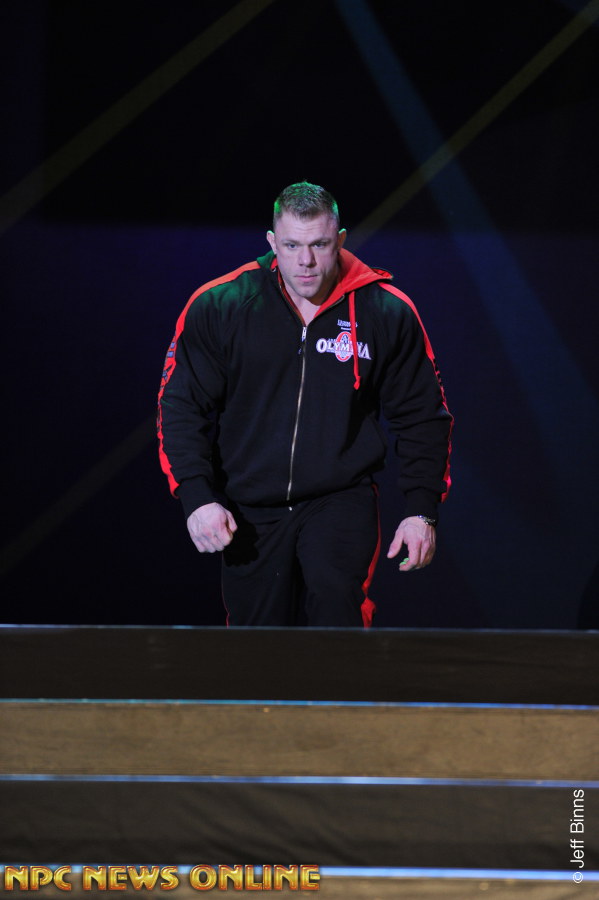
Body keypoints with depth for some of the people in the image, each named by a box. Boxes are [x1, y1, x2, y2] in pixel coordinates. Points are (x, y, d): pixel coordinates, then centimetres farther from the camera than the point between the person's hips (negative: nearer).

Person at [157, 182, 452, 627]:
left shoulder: (387, 312, -2)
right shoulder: (219, 307, -3)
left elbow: (422, 416, 8)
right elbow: (182, 407, 0)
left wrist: (421, 510, 1)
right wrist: (198, 497, -12)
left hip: (343, 502, -2)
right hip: (249, 513, 2)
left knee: (337, 604, -28)